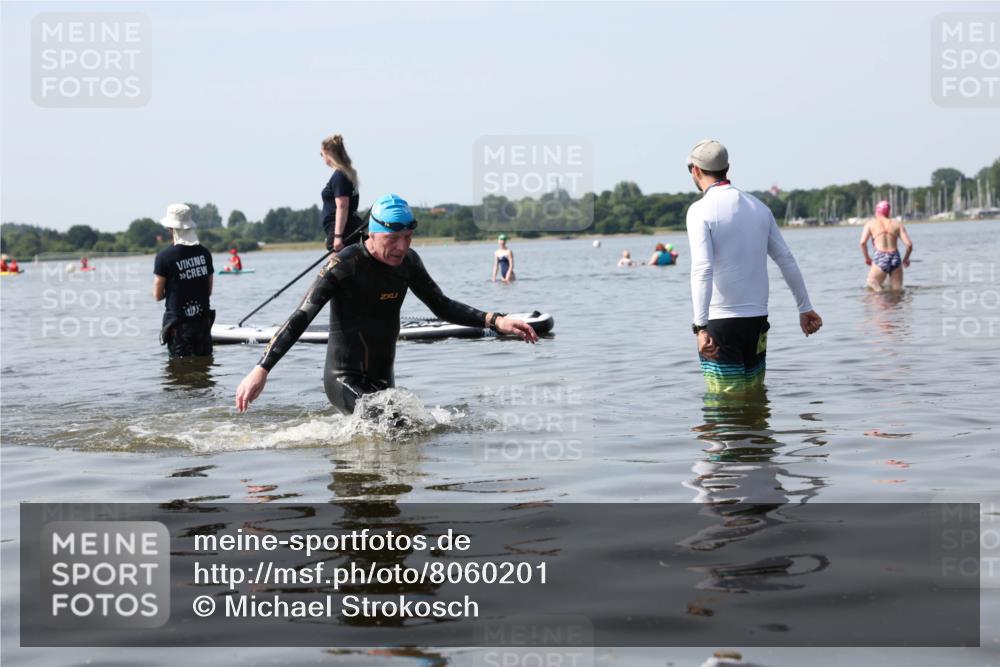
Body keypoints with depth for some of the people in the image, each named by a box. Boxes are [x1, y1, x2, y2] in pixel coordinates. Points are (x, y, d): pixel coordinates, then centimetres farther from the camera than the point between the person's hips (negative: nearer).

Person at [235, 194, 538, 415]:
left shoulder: (407, 262, 1)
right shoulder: (344, 266, -18)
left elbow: (442, 306, 13)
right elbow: (300, 319, -22)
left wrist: (495, 321, 0)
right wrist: (261, 370, -32)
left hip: (384, 381, 8)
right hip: (345, 381, -7)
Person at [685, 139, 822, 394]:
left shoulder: (700, 210, -10)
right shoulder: (758, 206, 10)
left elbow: (702, 270, -22)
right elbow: (786, 259, 14)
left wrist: (700, 326, -26)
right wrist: (805, 308, 21)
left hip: (719, 321, -6)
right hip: (757, 319, 6)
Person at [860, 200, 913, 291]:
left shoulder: (870, 223, 10)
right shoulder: (897, 224, 14)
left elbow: (863, 242, -4)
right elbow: (909, 244, 6)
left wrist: (867, 258, 11)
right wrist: (906, 259, 23)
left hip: (880, 259, -2)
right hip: (895, 258, 2)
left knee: (871, 287, 5)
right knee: (897, 291, 11)